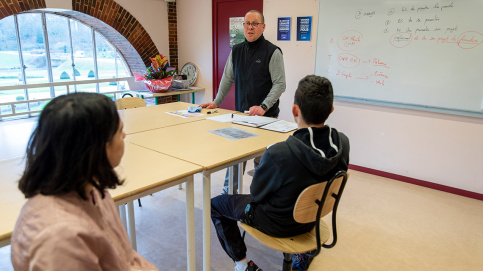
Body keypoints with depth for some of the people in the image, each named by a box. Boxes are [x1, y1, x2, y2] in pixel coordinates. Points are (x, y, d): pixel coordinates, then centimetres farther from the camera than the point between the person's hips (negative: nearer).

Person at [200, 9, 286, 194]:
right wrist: (216, 102, 13)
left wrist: (263, 107, -20)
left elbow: (280, 84, -10)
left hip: (265, 116, -4)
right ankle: (229, 192, 24)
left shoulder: (272, 52, -6)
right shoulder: (236, 51, 10)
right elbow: (227, 79, 17)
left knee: (261, 158, 3)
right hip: (240, 114, 5)